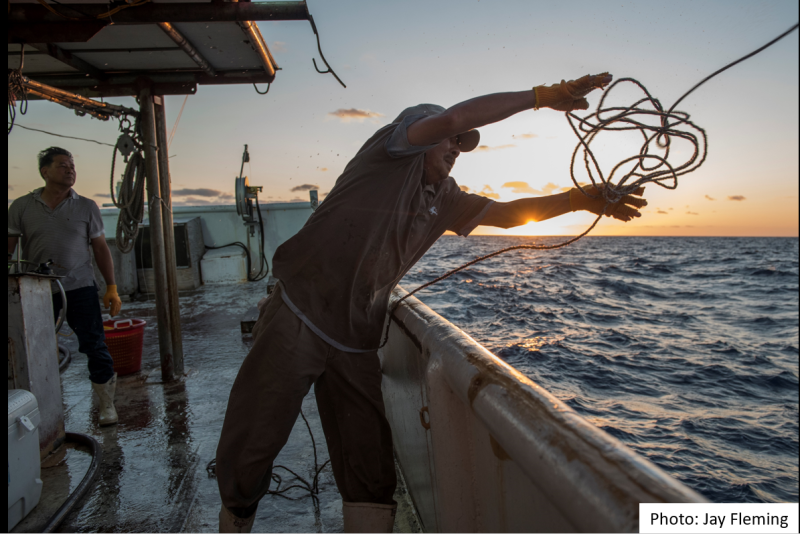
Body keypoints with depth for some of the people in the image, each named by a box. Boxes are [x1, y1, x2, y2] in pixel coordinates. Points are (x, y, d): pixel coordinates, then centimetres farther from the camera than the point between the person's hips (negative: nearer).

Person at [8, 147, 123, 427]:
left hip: (80, 288, -1)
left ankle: (106, 404, 12)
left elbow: (101, 248, 6)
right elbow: (9, 248, 5)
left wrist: (112, 288, 1)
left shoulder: (86, 207, 4)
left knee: (94, 345, -1)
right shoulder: (21, 207, 3)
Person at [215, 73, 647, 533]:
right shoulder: (391, 151, -1)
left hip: (356, 345, 6)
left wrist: (581, 199, 4)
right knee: (250, 445, 3)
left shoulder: (445, 199, 18)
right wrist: (542, 95, -11)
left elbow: (507, 213, 16)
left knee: (371, 477, 4)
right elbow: (454, 117, -17)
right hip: (296, 324, -6)